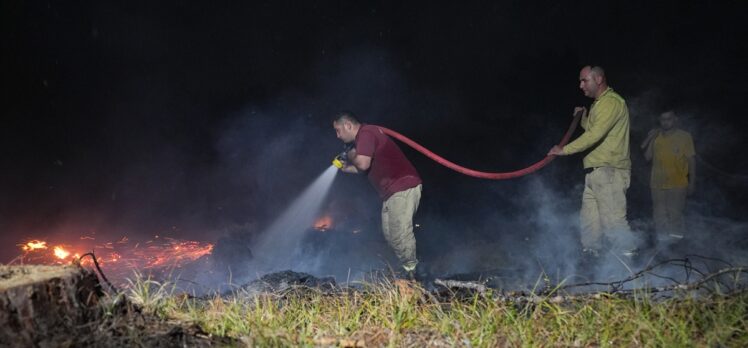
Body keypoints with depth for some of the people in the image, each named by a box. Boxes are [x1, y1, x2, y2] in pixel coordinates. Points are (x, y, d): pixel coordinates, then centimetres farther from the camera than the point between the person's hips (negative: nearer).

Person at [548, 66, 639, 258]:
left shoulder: (612, 102, -12)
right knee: (589, 216, 13)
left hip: (609, 171, -10)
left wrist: (564, 150, -19)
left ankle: (627, 254, -4)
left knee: (613, 217, -10)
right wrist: (584, 118, 16)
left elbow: (595, 135, -22)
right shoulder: (598, 103, 20)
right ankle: (590, 252, 21)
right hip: (595, 170, 10)